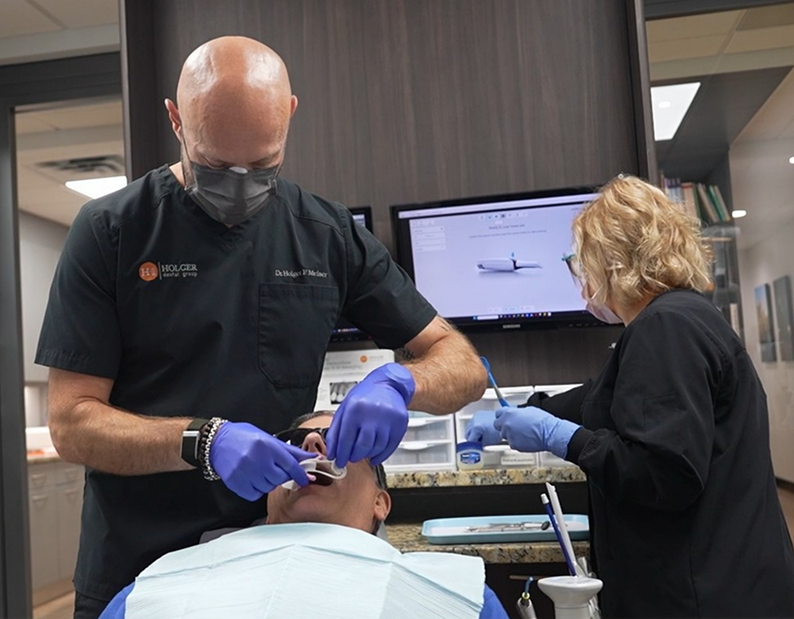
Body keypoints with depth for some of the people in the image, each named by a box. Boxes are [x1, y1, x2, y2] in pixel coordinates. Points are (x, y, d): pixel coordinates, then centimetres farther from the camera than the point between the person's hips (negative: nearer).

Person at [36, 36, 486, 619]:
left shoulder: (327, 234, -3)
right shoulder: (111, 230, -8)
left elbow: (461, 363, 0)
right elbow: (72, 423, -10)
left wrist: (397, 384, -23)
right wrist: (203, 442, -27)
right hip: (136, 571, -1)